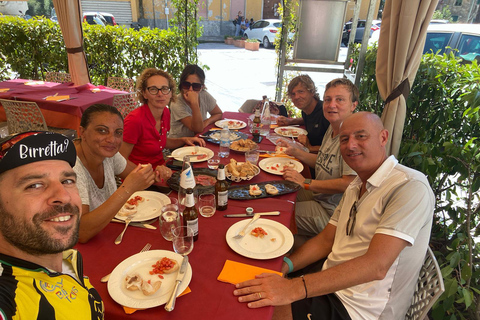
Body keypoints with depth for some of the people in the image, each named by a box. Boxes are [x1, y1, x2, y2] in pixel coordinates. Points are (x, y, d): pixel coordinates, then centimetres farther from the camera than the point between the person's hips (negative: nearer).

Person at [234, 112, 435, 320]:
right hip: (330, 286, 7)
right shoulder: (355, 187, 11)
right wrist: (284, 265, -6)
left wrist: (295, 289, -35)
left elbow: (376, 266, -29)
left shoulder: (410, 186, -19)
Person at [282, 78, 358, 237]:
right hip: (320, 196, 9)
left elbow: (348, 184, -30)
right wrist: (295, 152, 7)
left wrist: (306, 183, -22)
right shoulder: (333, 128, 7)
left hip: (331, 211, -9)